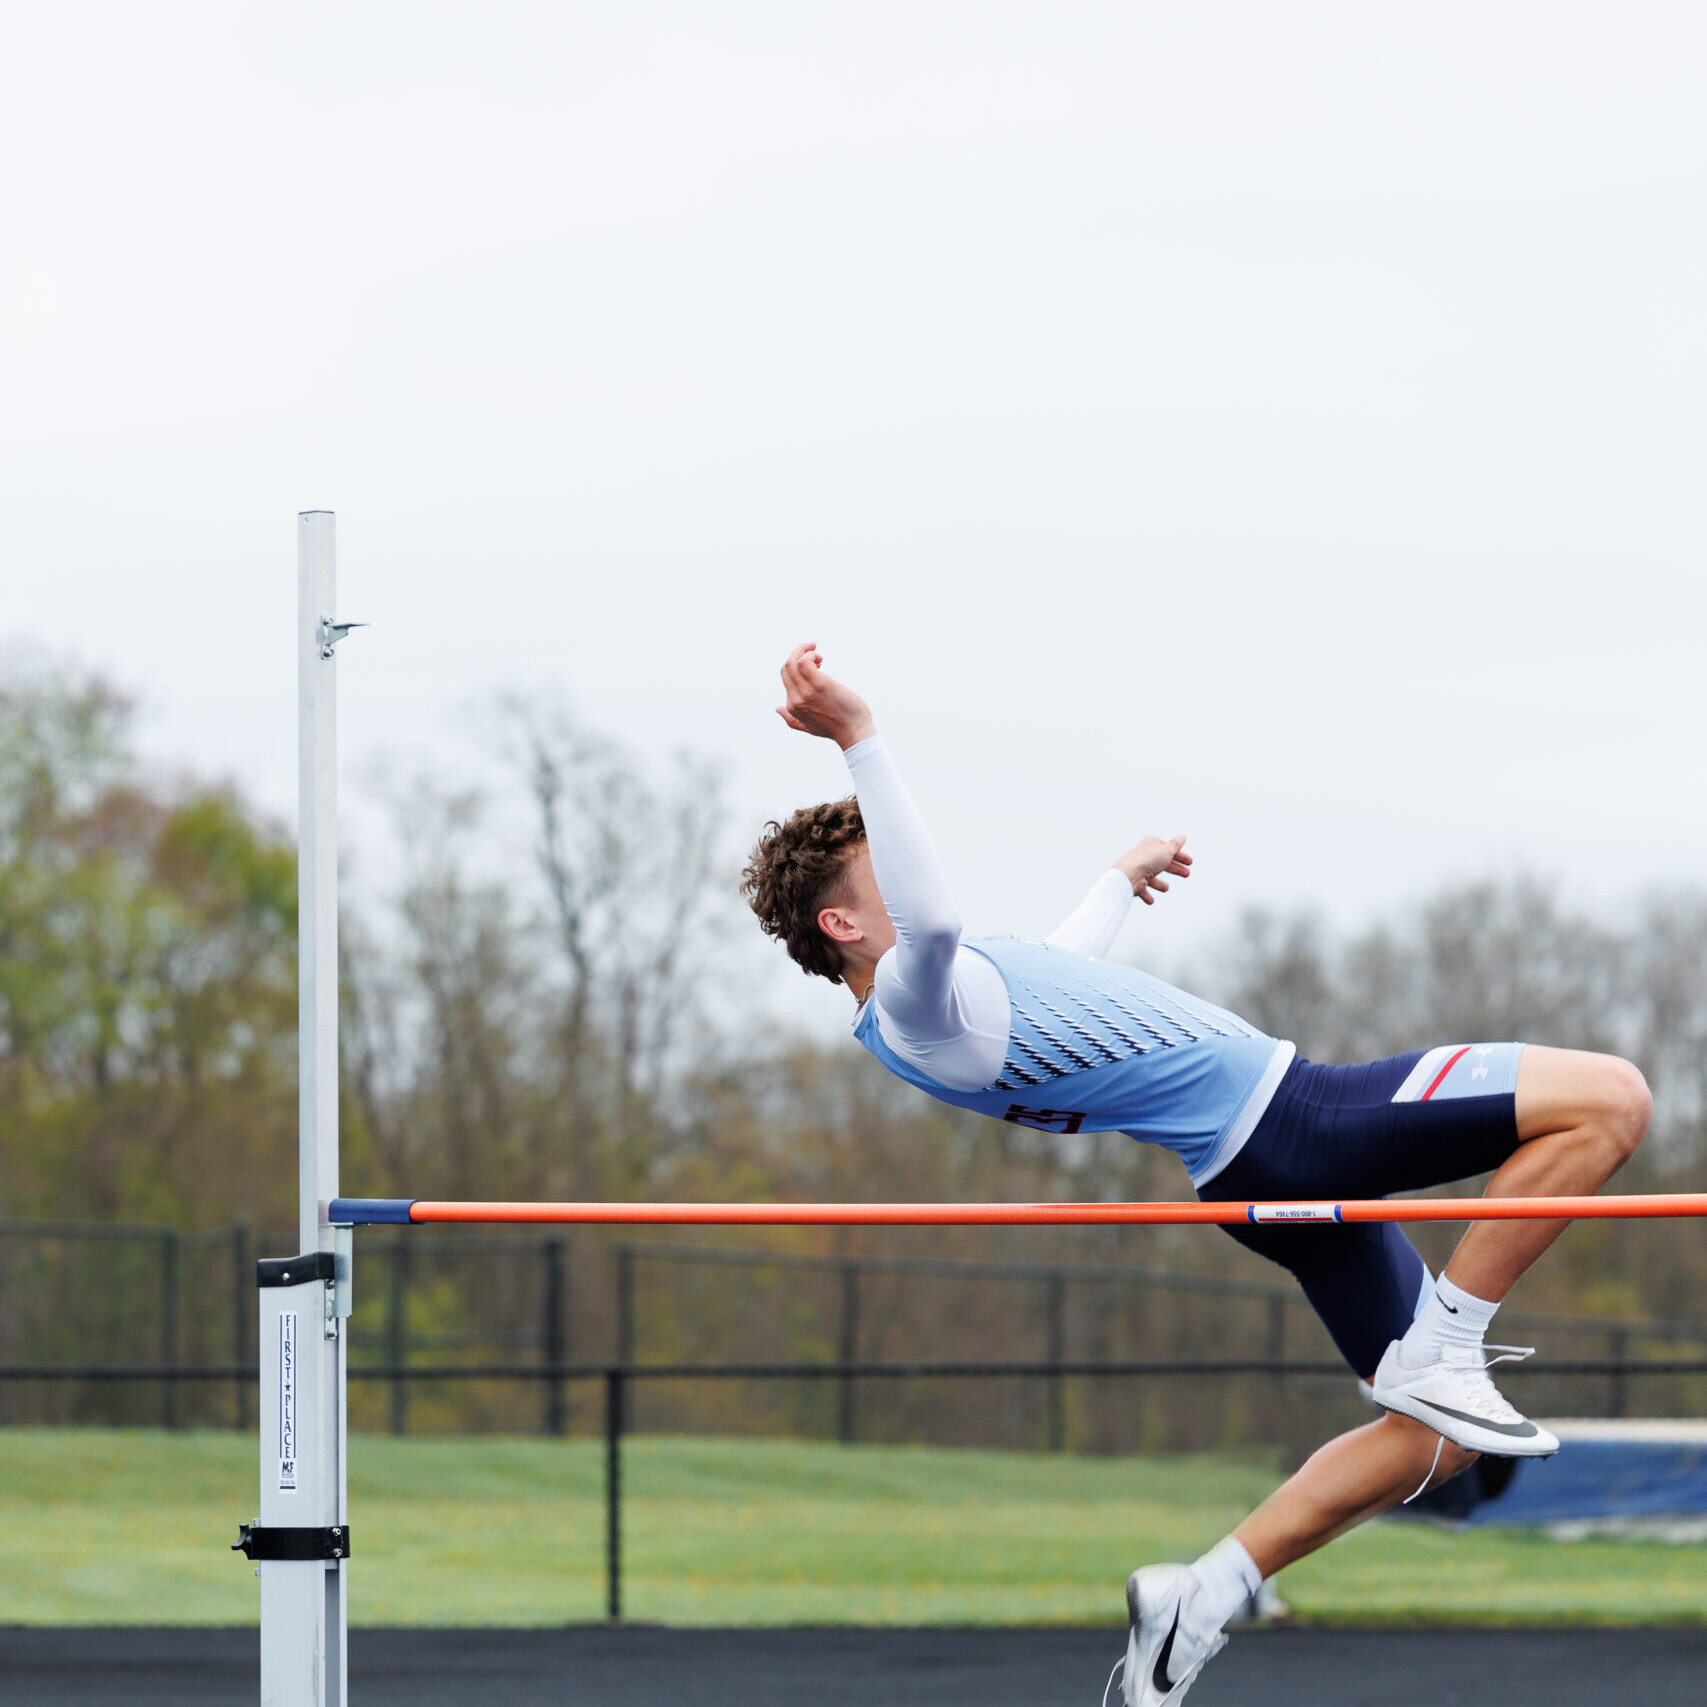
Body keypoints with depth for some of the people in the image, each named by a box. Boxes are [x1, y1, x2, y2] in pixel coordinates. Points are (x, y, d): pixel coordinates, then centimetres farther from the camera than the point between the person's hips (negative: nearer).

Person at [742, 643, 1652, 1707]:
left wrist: (1120, 883, 52)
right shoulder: (913, 1006, -17)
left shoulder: (926, 1000, 15)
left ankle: (1203, 1598, 10)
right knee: (1609, 1099, -14)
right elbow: (930, 918, -42)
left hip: (1266, 1172, 11)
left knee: (1436, 1439, 14)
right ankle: (1443, 1348, -10)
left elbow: (1049, 982, 37)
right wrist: (860, 741, -43)